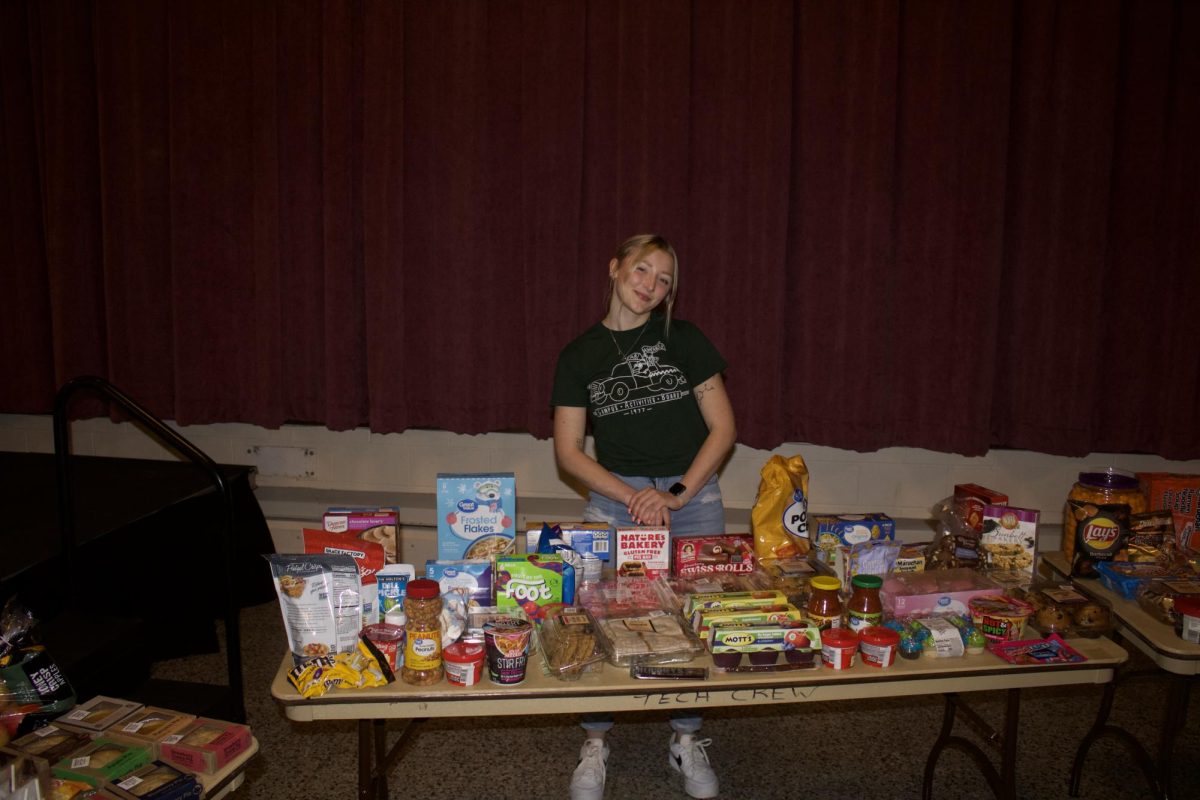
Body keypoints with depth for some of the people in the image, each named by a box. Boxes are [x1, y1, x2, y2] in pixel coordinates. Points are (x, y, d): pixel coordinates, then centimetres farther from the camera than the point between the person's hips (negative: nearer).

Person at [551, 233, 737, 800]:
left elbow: (722, 427, 1)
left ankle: (686, 742, 24)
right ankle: (595, 744, 16)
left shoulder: (684, 340, 3)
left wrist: (677, 494, -9)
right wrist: (632, 497, -11)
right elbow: (568, 452, 1)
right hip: (615, 497, 0)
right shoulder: (580, 356, 4)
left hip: (693, 496, 0)